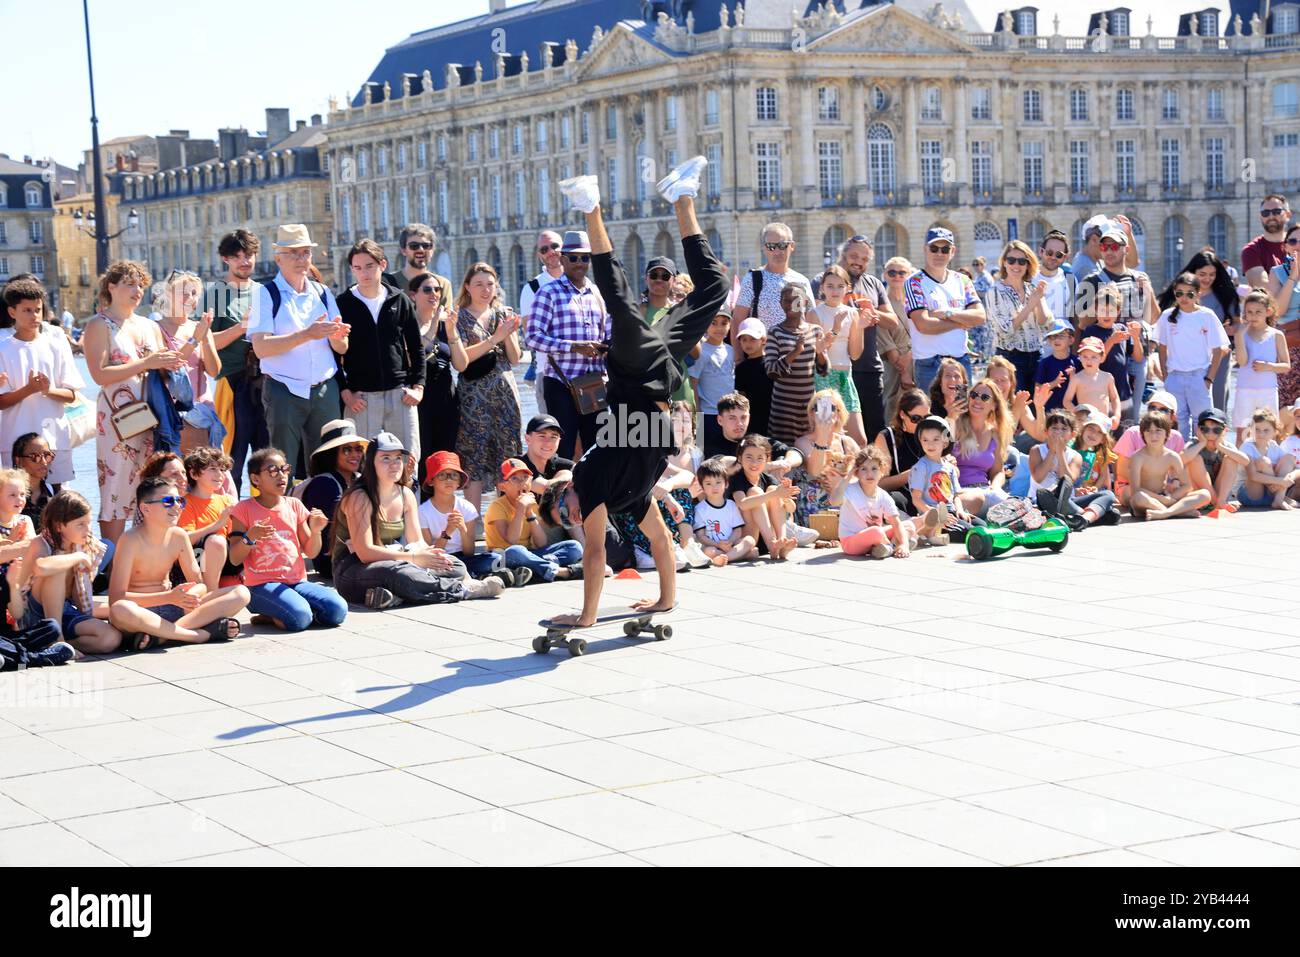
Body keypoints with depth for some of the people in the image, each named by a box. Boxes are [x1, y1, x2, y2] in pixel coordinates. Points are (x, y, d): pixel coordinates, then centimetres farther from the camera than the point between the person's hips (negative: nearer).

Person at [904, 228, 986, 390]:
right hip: (930, 364, -5)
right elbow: (923, 325, -15)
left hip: (962, 360, 5)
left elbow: (980, 316, 2)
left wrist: (948, 313, -11)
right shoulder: (915, 283, -4)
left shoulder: (961, 281, 12)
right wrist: (961, 323, -4)